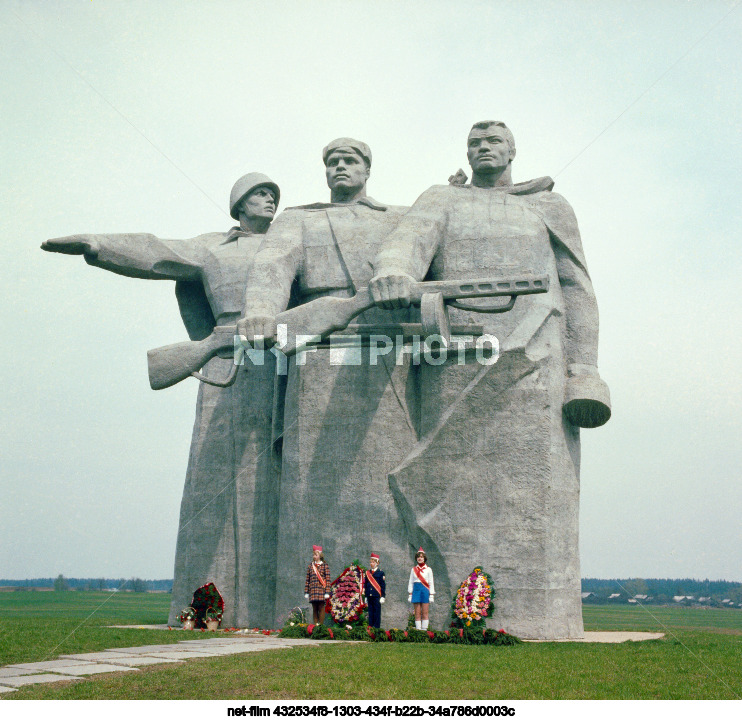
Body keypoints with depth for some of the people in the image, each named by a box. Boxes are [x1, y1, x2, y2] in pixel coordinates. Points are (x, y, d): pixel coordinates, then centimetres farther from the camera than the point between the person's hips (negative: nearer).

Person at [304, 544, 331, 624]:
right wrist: (306, 592, 8)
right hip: (313, 590, 3)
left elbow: (328, 580, -1)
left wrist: (327, 592, -8)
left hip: (321, 589, -3)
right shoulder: (310, 566, 13)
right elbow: (307, 580, 14)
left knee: (321, 607, -4)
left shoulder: (325, 566, 2)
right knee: (314, 608, 4)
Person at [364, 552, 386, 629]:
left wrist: (382, 596, -6)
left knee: (377, 612, -2)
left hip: (377, 596, -4)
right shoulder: (367, 572, 13)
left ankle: (377, 627, 2)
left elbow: (383, 585, -1)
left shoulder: (380, 573, 0)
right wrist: (366, 597, 14)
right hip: (369, 596, 4)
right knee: (370, 612, 6)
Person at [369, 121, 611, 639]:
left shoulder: (550, 207, 21)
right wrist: (391, 273, -30)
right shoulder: (442, 202, 18)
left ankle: (538, 627, -4)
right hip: (457, 360, 0)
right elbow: (408, 243, -4)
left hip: (532, 359, 0)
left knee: (534, 493, -7)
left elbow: (575, 289, 12)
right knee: (462, 495, -6)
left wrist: (583, 373, -2)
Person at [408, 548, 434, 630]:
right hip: (416, 590, 2)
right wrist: (410, 594, 4)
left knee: (425, 613, -4)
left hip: (425, 591, -2)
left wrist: (431, 595, -2)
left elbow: (431, 583, 5)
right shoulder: (414, 569, 11)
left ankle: (424, 629, -2)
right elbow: (410, 583, 11)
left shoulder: (428, 569, 5)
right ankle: (418, 629, 1)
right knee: (417, 613, 0)